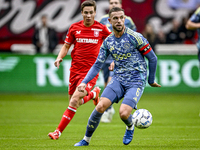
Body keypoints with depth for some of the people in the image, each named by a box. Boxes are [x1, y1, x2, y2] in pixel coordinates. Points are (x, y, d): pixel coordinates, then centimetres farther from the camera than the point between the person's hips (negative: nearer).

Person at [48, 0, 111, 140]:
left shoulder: (101, 28, -3)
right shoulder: (74, 27, 3)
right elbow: (66, 46, 13)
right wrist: (59, 58, -4)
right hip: (75, 69, 4)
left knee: (75, 100, -18)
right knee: (74, 102, 10)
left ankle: (58, 131, -10)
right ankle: (94, 94, 41)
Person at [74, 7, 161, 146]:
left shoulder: (135, 37, -11)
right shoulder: (108, 42, 4)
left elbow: (152, 58, -2)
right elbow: (98, 65, 9)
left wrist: (151, 81, 6)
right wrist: (84, 82, -4)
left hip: (136, 81, -4)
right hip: (118, 79, 4)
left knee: (123, 113, -22)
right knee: (100, 106, -16)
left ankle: (130, 127, 15)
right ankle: (86, 139, 0)